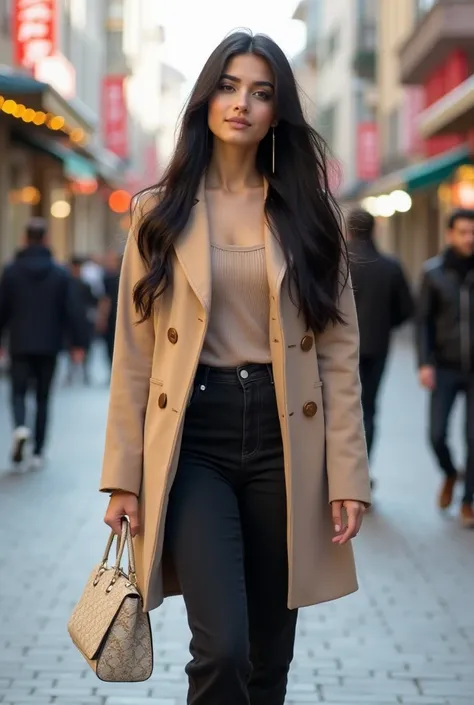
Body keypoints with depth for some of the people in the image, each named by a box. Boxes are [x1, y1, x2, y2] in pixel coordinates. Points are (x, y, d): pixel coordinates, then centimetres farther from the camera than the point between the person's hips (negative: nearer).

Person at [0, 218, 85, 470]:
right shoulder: (60, 273, -2)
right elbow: (71, 311, -3)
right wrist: (77, 343, 2)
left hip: (20, 346, -1)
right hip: (48, 346, 1)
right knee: (43, 397, 10)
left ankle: (20, 426, -25)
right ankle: (38, 453, 10)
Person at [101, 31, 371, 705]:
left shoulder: (309, 214, 7)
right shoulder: (160, 213, 5)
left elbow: (340, 351, 4)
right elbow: (134, 353, 4)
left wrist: (347, 473, -3)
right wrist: (124, 476, -1)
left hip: (284, 437, 2)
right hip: (193, 438, -1)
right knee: (222, 650, -17)